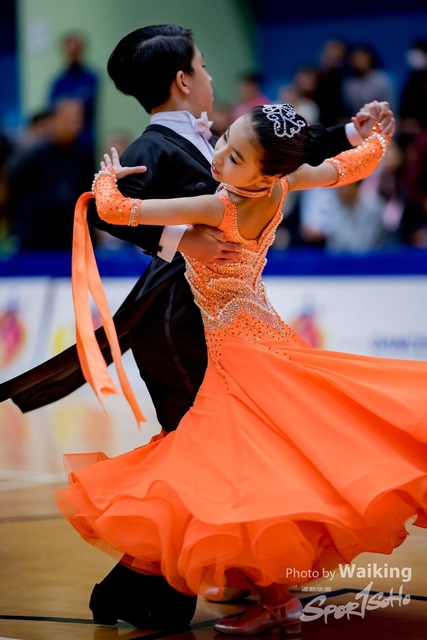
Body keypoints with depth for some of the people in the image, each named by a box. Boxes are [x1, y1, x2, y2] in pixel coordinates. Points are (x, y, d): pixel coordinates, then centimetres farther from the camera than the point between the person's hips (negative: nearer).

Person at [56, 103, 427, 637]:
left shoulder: (216, 208, -26)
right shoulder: (284, 184, -8)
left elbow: (114, 210, -22)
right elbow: (361, 161, 9)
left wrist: (107, 177, 0)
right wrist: (377, 131, 31)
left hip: (240, 358, -8)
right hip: (265, 343, 8)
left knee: (242, 484, -1)